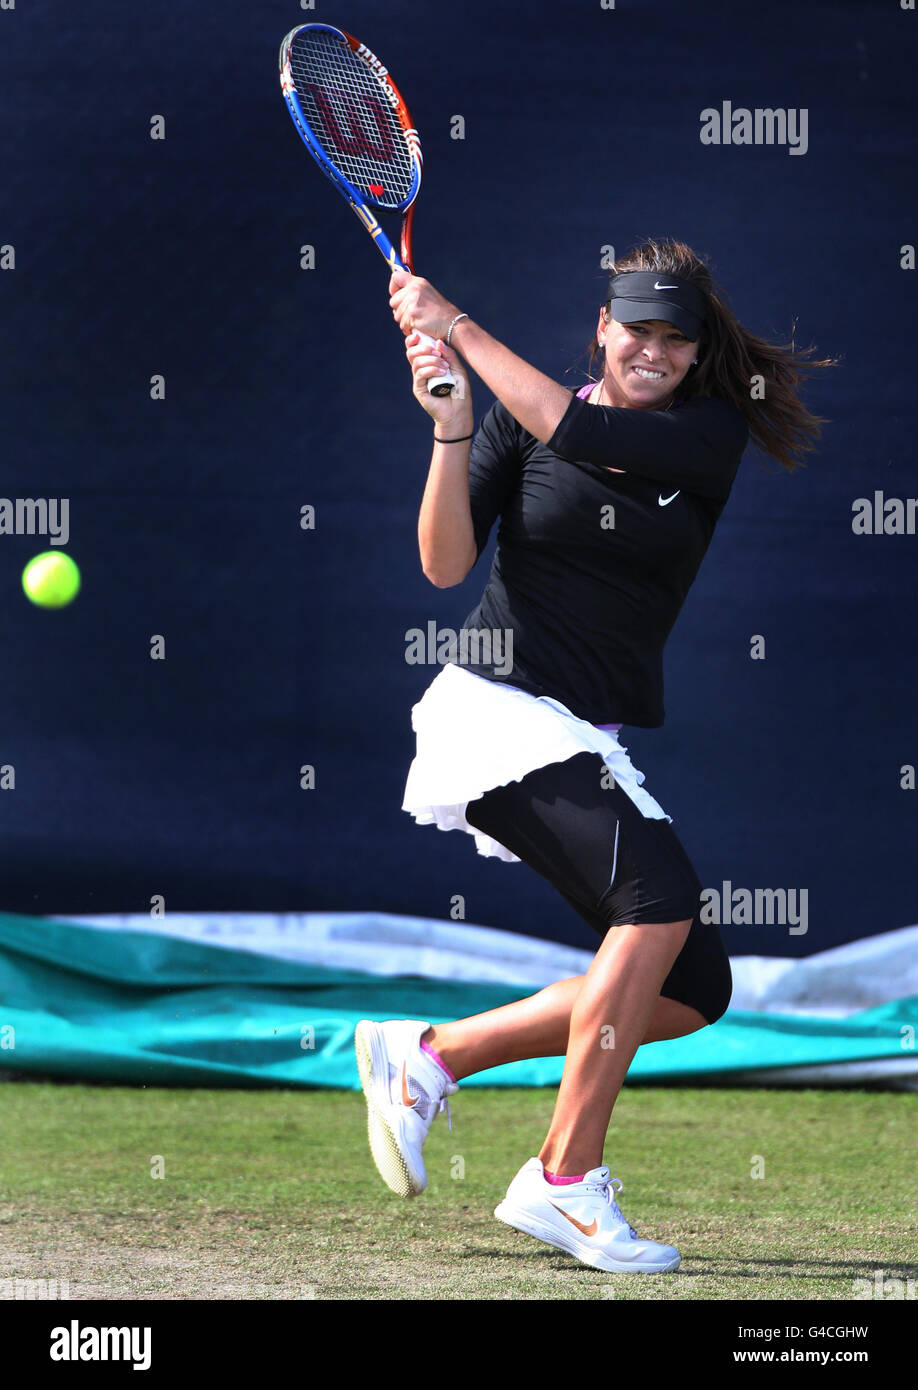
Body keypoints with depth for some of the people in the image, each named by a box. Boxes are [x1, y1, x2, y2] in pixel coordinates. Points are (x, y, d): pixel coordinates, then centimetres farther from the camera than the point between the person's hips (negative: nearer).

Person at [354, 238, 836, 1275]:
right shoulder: (517, 418, 0)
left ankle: (430, 1054, 9)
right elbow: (445, 565, -8)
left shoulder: (712, 436, 2)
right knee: (661, 894, -27)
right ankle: (567, 1181, -22)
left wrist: (459, 326, -13)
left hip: (599, 748, 5)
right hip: (500, 712, -5)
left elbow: (584, 435, -16)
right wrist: (451, 425, -20)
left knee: (694, 991, -2)